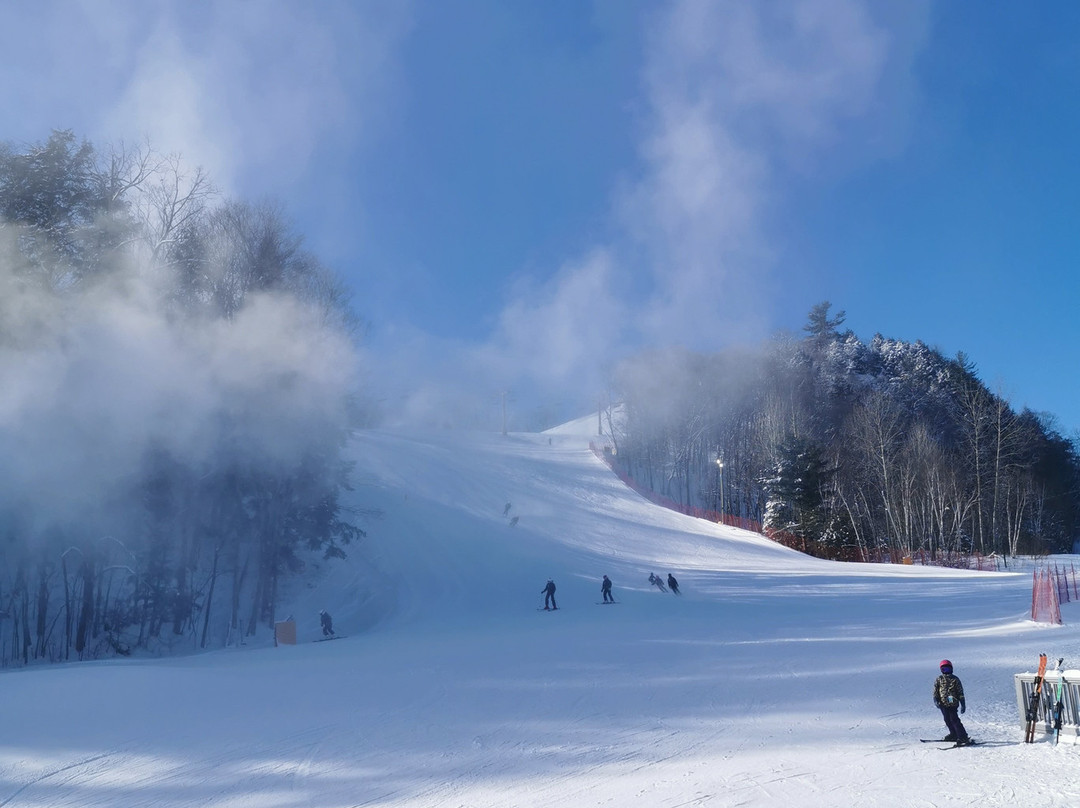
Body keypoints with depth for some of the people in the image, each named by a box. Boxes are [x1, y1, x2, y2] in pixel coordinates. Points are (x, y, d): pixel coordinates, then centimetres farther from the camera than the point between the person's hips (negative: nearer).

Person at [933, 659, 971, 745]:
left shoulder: (955, 679, 3)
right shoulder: (938, 680, 9)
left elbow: (960, 693, 5)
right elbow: (935, 692, 8)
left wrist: (963, 704, 1)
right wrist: (936, 700, -9)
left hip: (953, 703, -4)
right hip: (943, 704, 4)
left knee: (954, 720, -13)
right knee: (947, 720, 10)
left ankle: (963, 737, -11)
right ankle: (954, 735, 29)